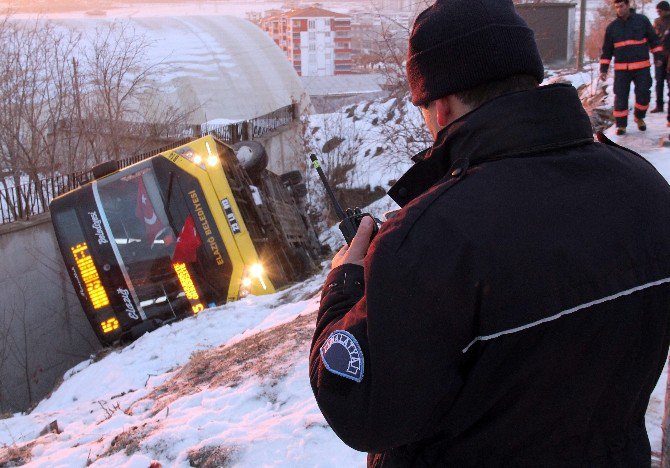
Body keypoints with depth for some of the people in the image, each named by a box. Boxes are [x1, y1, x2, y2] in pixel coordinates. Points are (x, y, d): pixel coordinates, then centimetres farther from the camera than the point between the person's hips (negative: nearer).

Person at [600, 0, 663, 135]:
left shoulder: (642, 20, 2)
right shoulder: (612, 27, 6)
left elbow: (654, 40, 8)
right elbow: (606, 50, 10)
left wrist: (658, 56, 0)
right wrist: (603, 69, 5)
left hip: (642, 67, -1)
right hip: (621, 68, 1)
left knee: (643, 94, -1)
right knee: (620, 97, -2)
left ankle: (639, 117, 23)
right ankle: (621, 124, 7)